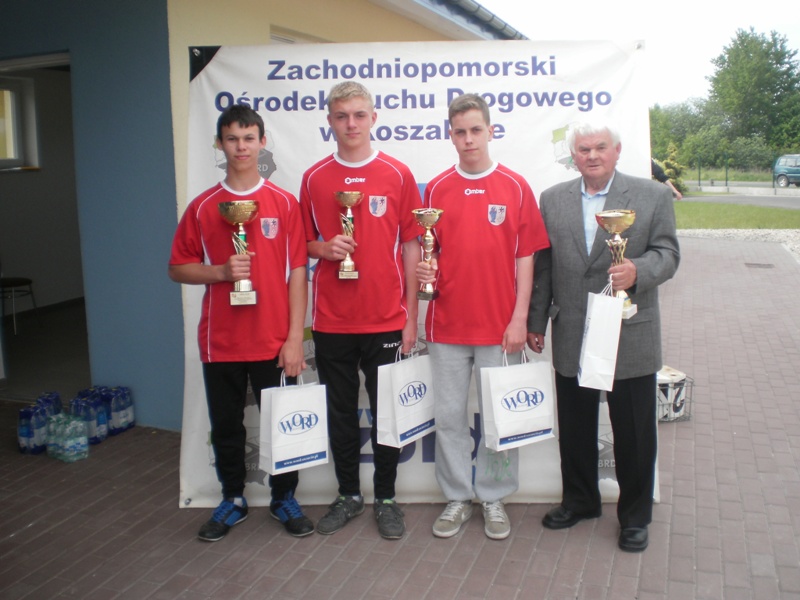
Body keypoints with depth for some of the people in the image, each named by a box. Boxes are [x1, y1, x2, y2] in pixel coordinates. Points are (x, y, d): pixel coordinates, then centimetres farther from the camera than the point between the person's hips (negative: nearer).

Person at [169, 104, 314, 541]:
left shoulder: (284, 203, -1)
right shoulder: (202, 207, 4)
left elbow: (297, 272, -3)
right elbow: (178, 269, 7)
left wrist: (295, 337, -9)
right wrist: (221, 271, -13)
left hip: (274, 341, -1)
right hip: (220, 341, 2)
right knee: (226, 427, 13)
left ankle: (284, 498, 28)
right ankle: (232, 500, 32)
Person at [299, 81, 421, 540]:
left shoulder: (398, 175, 0)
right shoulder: (314, 179, 6)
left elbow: (411, 246, 1)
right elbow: (304, 242, 14)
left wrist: (411, 316, -3)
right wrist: (325, 248, -10)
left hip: (385, 319, -2)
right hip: (332, 320, 2)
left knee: (386, 411, 8)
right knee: (341, 412, 12)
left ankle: (386, 497, 24)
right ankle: (349, 495, 28)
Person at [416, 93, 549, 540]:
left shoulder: (516, 187, 1)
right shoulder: (436, 189, 6)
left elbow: (525, 257, 0)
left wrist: (520, 318, -6)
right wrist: (424, 271, -11)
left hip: (500, 324, -2)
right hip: (447, 323, 2)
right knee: (450, 415, 9)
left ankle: (494, 498, 25)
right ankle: (458, 498, 25)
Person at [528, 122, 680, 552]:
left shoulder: (653, 196, 0)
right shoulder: (552, 200, 6)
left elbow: (667, 253, -3)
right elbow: (542, 266, 7)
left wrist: (638, 271, -24)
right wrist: (536, 322, 7)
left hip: (631, 339, -2)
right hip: (571, 340, 3)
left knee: (633, 433, 7)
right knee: (575, 429, 15)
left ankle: (635, 515, 26)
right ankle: (579, 500, 36)